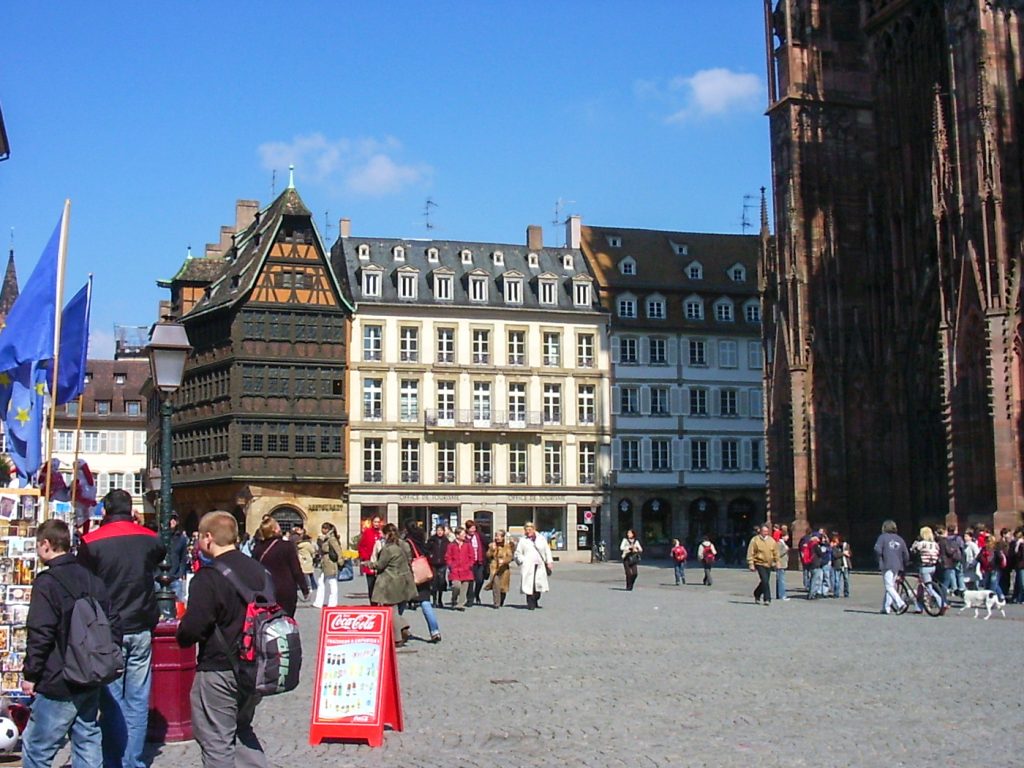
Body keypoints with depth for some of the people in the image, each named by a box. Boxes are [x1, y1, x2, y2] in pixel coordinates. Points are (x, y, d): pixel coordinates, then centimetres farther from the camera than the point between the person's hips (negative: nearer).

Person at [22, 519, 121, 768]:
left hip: (58, 685, -7)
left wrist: (30, 674, -7)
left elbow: (40, 635, -16)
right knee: (88, 743, 13)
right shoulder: (92, 580, 9)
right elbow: (114, 624, 11)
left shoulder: (47, 582, -12)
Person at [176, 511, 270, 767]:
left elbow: (193, 627, -21)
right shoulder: (258, 570, 5)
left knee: (217, 741, 2)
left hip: (219, 671, -7)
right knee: (242, 729, 22)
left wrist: (183, 638, 0)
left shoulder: (208, 576, -17)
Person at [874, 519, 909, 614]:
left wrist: (879, 560, 3)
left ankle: (900, 603, -24)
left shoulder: (883, 537, -1)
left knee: (889, 587, -8)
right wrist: (904, 566, 22)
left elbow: (877, 550, -13)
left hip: (887, 565, -6)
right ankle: (886, 607, 11)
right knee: (891, 586, 12)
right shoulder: (900, 539, 14)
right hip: (897, 566, 6)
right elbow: (906, 554, 12)